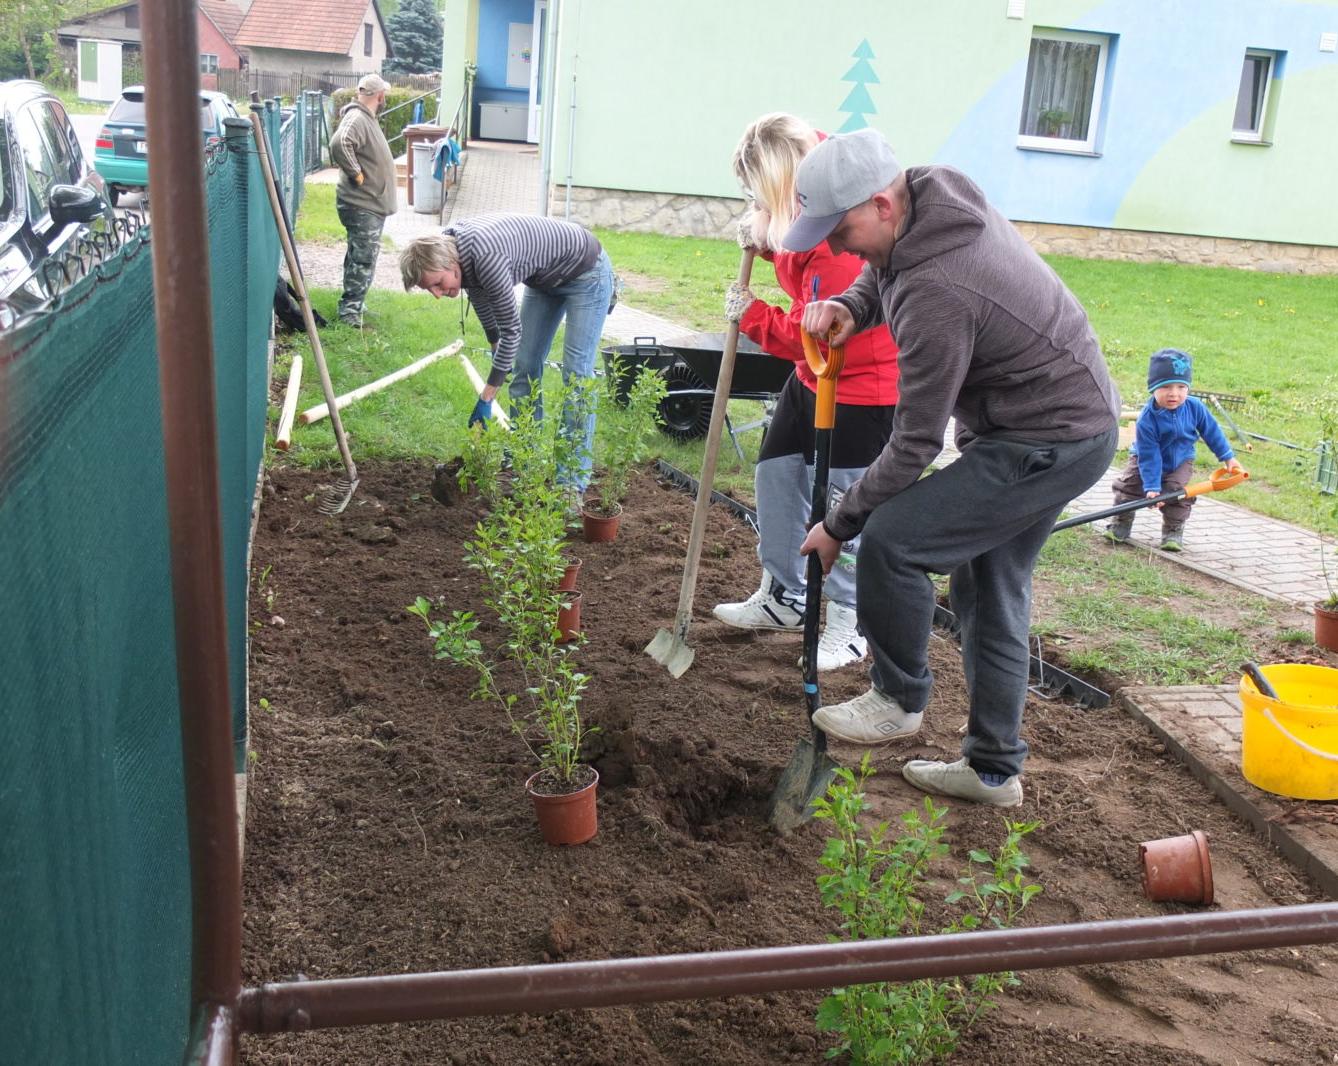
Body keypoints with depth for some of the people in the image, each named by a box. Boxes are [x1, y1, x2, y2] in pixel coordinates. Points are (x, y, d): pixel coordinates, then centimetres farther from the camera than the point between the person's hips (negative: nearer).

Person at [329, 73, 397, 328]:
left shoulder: (366, 118, 14)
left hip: (371, 204, 10)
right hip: (362, 205, -10)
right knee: (364, 259, -10)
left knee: (360, 256, 18)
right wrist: (355, 173, -27)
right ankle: (350, 310, -6)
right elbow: (339, 143, -37)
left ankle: (353, 303, 28)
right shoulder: (356, 118, -19)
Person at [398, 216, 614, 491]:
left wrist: (485, 399, -22)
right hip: (545, 279, 9)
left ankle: (574, 478, -9)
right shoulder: (448, 245, -13)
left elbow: (512, 330, -28)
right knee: (524, 365, 5)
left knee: (576, 372, -11)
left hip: (585, 273, -9)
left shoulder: (486, 257, -37)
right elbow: (478, 291, 7)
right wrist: (497, 350, 19)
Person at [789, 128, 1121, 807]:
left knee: (891, 541, -16)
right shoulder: (935, 191, -3)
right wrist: (849, 307, -5)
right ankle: (993, 769, 25)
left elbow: (914, 445, -23)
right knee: (990, 586, 14)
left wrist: (839, 524, -11)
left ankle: (899, 699, 7)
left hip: (1051, 442, -10)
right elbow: (881, 277, 19)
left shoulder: (935, 293, -30)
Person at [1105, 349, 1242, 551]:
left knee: (1177, 493, -14)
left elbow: (1211, 431, -5)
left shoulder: (1194, 407, -22)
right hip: (1146, 461, -1)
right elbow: (1149, 456, -27)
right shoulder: (1146, 419, -32)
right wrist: (1151, 486, -29)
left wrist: (1228, 457, 2)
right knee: (1127, 485, -11)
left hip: (1180, 462, 2)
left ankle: (1173, 531, 7)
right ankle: (1121, 523, 12)